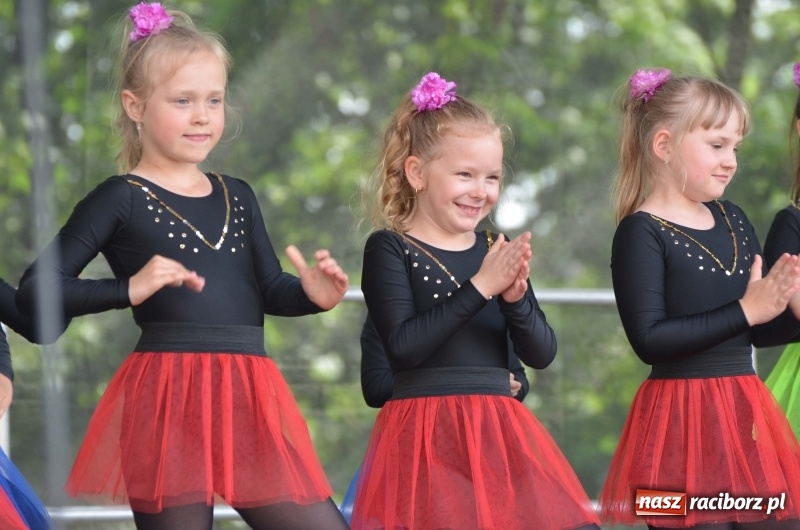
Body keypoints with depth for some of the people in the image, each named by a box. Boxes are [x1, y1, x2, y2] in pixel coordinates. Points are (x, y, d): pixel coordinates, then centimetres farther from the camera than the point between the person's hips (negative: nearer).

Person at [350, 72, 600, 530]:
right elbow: (403, 346, -15)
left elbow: (542, 353, 6)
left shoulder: (497, 251, 12)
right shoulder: (389, 250, -2)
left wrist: (515, 298, -14)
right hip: (426, 438, -5)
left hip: (501, 429, 5)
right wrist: (481, 286, -17)